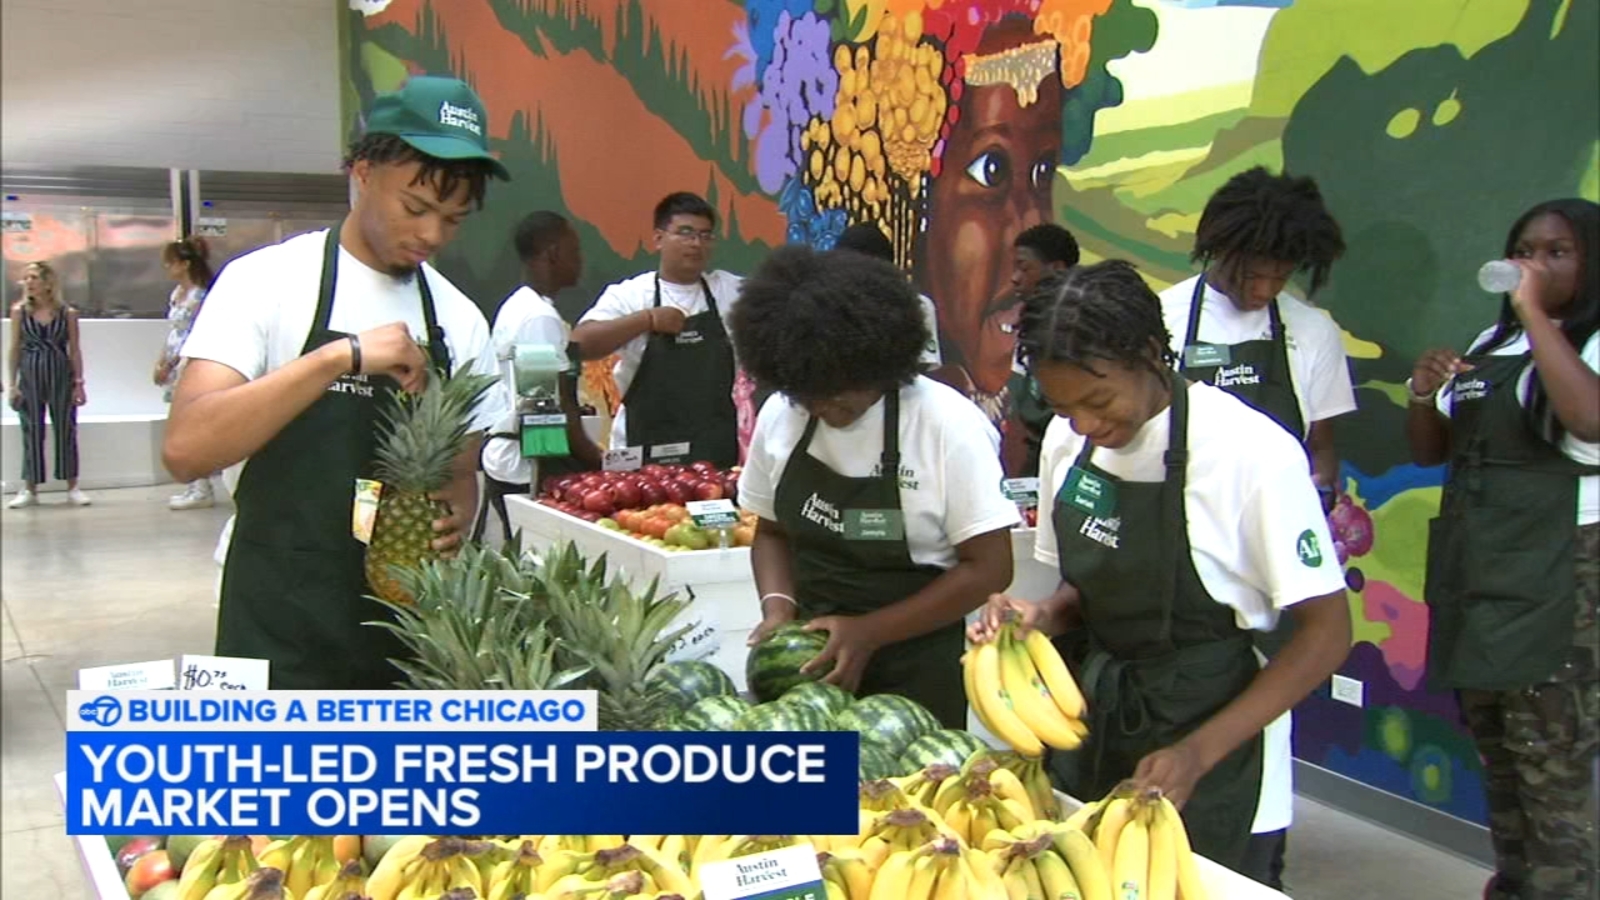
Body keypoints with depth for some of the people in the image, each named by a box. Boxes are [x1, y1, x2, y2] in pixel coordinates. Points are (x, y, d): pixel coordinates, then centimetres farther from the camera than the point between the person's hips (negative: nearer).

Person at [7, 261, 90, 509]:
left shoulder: (67, 313, 0)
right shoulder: (19, 312, 3)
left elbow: (75, 350, 3)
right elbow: (15, 349, 6)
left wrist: (79, 383, 0)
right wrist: (13, 384, 3)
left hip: (61, 376, -1)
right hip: (30, 376, 1)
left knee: (65, 430, 3)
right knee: (31, 432, 3)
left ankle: (72, 487, 10)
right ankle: (29, 490, 10)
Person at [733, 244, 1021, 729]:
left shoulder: (947, 424, -16)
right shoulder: (780, 415, -3)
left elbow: (988, 568, -13)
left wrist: (869, 633, -19)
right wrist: (779, 606, -9)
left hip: (913, 672, -4)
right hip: (809, 658, 4)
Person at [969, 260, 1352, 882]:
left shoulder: (1253, 454, -21)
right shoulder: (1066, 440, -2)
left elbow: (1326, 632, -15)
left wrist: (1198, 754, -22)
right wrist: (1042, 618, -11)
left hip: (1199, 723, -5)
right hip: (1092, 715, 5)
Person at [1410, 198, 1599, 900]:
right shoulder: (1491, 345, 14)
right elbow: (1428, 451, 19)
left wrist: (1535, 313, -22)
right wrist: (1423, 395, -2)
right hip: (1470, 568, 8)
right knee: (1495, 756, 17)